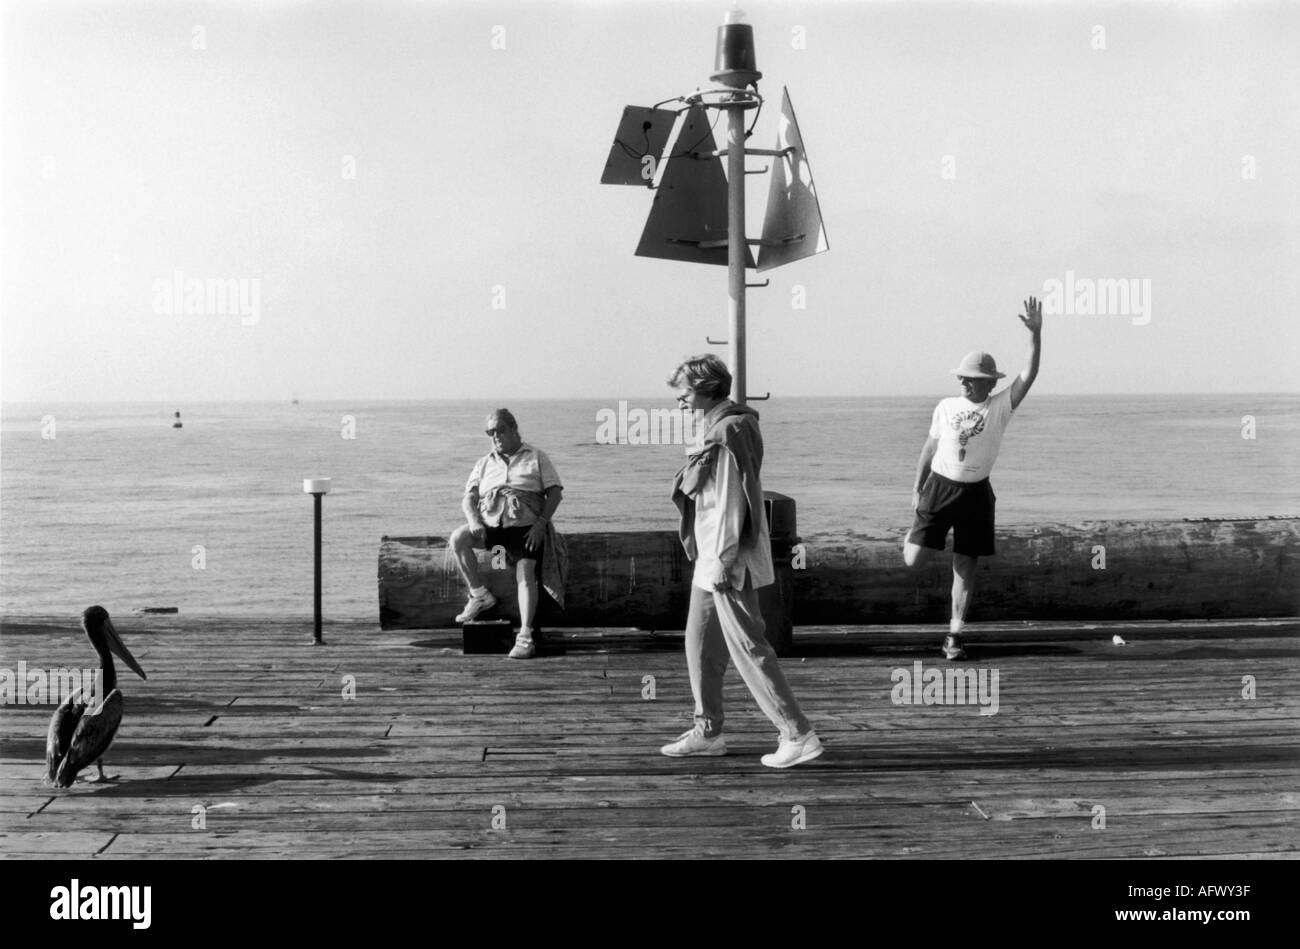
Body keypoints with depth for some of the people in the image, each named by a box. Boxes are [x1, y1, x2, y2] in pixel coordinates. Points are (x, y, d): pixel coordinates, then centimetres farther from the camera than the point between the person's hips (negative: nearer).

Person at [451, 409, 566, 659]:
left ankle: (525, 637, -26)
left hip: (526, 526, -3)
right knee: (458, 538, -24)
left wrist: (541, 523, -11)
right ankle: (479, 594, -10)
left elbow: (555, 493, 4)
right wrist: (473, 521, -11)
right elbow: (468, 498, 12)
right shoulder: (484, 463, 21)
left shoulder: (536, 457, 13)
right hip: (490, 524, 3)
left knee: (526, 573, -24)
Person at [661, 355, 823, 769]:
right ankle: (708, 732, 25)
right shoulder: (711, 427, 13)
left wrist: (723, 560, -21)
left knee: (748, 648, -6)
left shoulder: (729, 430, -18)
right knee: (700, 643, 15)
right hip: (710, 558, 10)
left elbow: (732, 501, -21)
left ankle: (798, 735, -1)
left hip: (728, 563, -10)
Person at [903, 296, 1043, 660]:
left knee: (965, 568, 1)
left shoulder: (1000, 406, -2)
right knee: (914, 561, -4)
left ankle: (954, 634, 11)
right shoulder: (946, 407, 4)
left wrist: (1035, 334, -23)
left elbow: (1029, 375, -13)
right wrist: (917, 487, 12)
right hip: (939, 486, 1)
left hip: (975, 493, -1)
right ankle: (917, 533, 33)